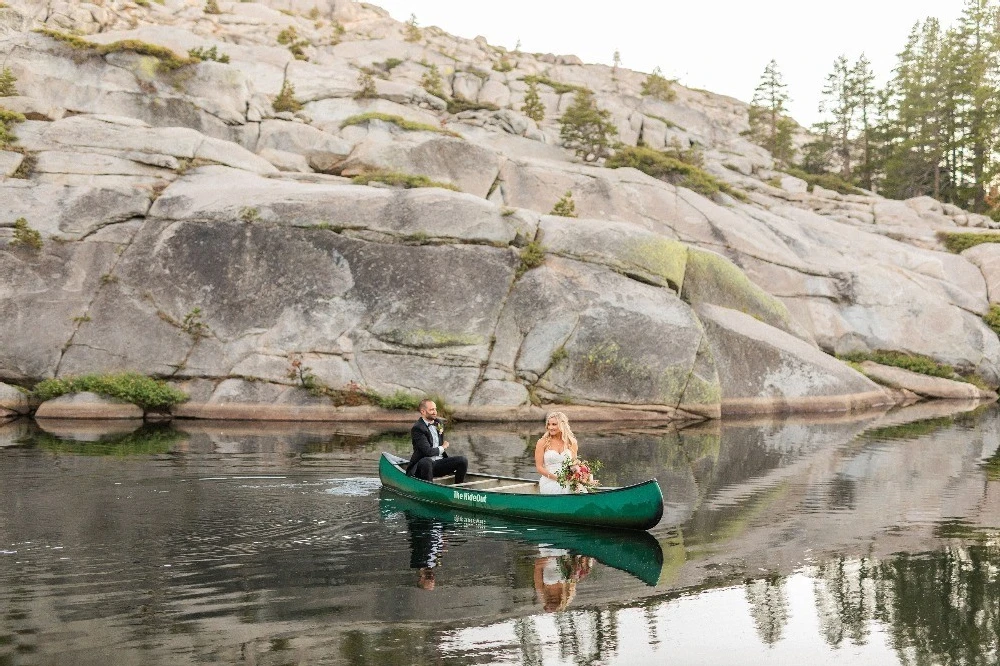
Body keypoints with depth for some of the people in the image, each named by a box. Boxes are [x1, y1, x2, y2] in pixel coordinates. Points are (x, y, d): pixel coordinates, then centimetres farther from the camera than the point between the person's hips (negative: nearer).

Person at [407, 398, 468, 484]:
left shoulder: (438, 423, 13)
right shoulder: (417, 428, -13)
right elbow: (428, 451, -19)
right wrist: (442, 448, -1)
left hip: (439, 464, 7)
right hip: (423, 465, -7)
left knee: (462, 460, -11)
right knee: (426, 461, -40)